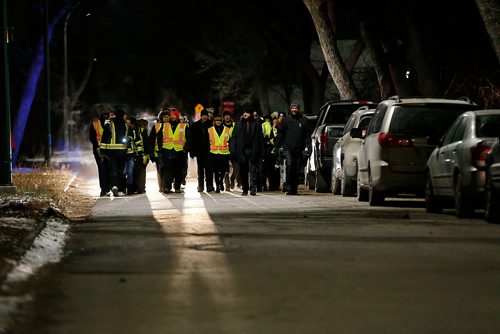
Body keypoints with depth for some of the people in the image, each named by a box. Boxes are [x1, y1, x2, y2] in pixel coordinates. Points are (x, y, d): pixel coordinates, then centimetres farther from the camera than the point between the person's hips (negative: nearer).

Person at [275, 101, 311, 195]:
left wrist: (307, 146, -3)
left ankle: (294, 189, 13)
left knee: (297, 170, 4)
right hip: (288, 148, -1)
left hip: (299, 149, 1)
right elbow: (280, 133, 10)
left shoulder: (303, 120, 7)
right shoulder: (286, 120, 8)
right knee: (289, 164, -19)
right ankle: (288, 188, -16)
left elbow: (307, 135, 7)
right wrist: (278, 146, 2)